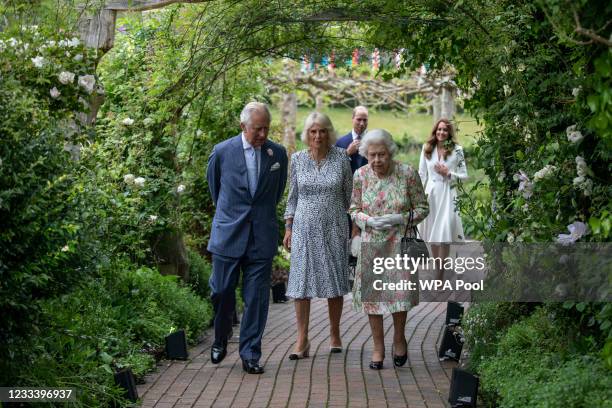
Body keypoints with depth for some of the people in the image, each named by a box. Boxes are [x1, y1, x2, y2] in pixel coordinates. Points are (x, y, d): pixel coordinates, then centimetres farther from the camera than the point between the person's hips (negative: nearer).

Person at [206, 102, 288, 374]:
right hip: (228, 235, -1)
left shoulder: (279, 154, 2)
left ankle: (250, 355, 10)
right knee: (221, 291, 4)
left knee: (256, 298, 1)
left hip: (262, 237, 1)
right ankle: (220, 340, 30)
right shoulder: (222, 152, -4)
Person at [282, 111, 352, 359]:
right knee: (302, 281, -3)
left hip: (334, 227, 0)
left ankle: (335, 335, 20)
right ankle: (302, 340, 1)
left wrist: (352, 226, 8)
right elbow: (293, 196, 8)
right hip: (305, 227, 1)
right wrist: (288, 228, 5)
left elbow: (348, 194, 7)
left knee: (335, 282, 6)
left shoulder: (341, 157, -1)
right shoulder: (297, 159, 2)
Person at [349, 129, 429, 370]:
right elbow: (354, 210, 6)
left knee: (400, 293, -4)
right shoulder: (360, 175, -3)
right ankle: (378, 348, 18)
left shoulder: (408, 174, -9)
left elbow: (422, 208, -2)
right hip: (372, 243, 2)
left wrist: (400, 218, -19)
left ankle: (399, 339, 23)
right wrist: (369, 221, -15)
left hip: (400, 243, -2)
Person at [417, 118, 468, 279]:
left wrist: (448, 173, -13)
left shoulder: (456, 150, -1)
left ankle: (440, 273, -6)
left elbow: (464, 175, 2)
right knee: (432, 232, 8)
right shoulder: (427, 149, 7)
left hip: (448, 194, -3)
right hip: (430, 193, 3)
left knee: (444, 233, -8)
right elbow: (422, 174, 9)